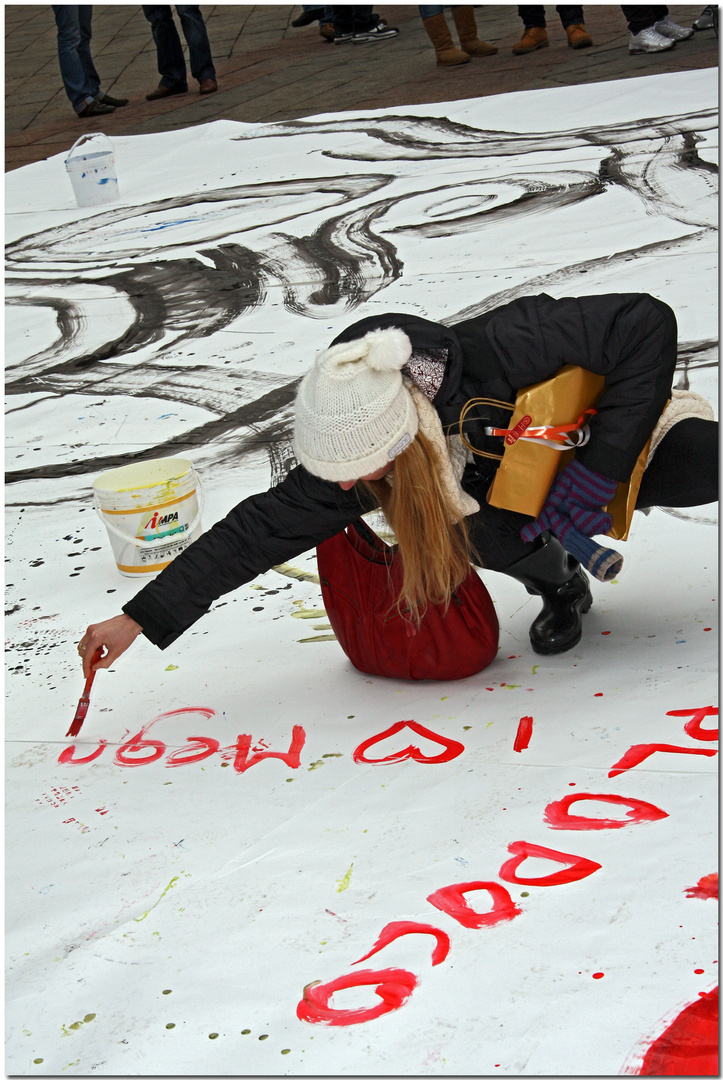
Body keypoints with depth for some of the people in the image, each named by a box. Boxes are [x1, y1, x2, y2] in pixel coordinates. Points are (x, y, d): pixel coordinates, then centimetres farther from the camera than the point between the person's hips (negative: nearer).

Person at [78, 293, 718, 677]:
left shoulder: (496, 356, -43)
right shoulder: (357, 448, -28)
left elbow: (647, 323, -37)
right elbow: (262, 527, -19)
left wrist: (598, 473, -38)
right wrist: (141, 619, -22)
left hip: (612, 432, -3)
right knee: (481, 531, -31)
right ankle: (559, 584, 2)